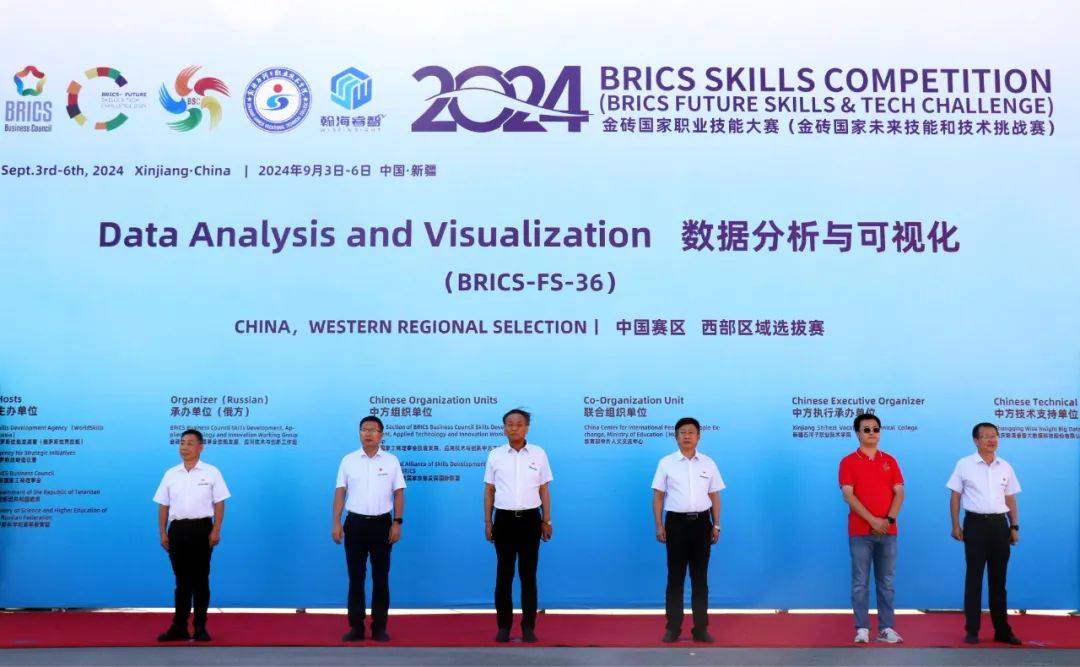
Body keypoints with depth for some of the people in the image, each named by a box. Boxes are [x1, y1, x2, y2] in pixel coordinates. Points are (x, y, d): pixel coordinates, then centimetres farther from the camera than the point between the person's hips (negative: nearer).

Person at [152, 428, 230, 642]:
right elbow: (163, 505, 10)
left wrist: (216, 530, -10)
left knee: (200, 580, 1)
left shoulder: (211, 472, 0)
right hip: (177, 529, 3)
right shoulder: (170, 474, 9)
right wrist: (162, 532, 4)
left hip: (201, 528, -3)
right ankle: (179, 627, 13)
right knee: (182, 580, 8)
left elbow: (219, 503, -3)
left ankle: (200, 627, 8)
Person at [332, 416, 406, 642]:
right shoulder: (348, 460, 3)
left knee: (381, 577, 5)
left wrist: (397, 523, -6)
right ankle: (356, 626, 11)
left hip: (381, 523, 0)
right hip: (355, 523, 0)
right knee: (355, 577, 4)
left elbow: (398, 493, 2)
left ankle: (379, 627, 12)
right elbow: (340, 492, 2)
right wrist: (336, 523, -5)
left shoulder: (391, 461, 2)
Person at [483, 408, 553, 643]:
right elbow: (489, 491, 7)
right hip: (504, 519, 0)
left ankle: (528, 627, 11)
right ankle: (504, 626, 12)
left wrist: (547, 521, 3)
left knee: (528, 575, 4)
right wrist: (487, 522, 2)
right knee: (504, 575, 4)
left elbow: (544, 490, 6)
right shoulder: (495, 455, 3)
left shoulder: (539, 454, 2)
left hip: (530, 519, 0)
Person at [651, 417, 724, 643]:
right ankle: (673, 628, 10)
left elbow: (714, 497, 9)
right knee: (675, 576, 3)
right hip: (676, 522, -2)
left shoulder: (708, 463, 6)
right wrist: (659, 526, -6)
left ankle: (701, 628, 13)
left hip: (701, 522, 2)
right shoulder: (666, 463, 0)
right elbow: (658, 496, 0)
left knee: (700, 577, 7)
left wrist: (716, 525, 4)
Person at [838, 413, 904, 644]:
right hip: (860, 532, -3)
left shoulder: (889, 461, 11)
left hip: (888, 531, 3)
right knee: (860, 582, 0)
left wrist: (889, 519, -10)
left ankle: (886, 628, 11)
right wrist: (872, 520, -16)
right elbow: (848, 495, -9)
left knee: (886, 582, 6)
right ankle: (862, 628, 4)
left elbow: (899, 493, 5)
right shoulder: (848, 462, 0)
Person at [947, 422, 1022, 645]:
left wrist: (1014, 527, 8)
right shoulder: (964, 465, -1)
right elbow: (955, 496, 0)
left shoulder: (1005, 467, 9)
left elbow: (1010, 499, 13)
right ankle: (972, 630, 5)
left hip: (1000, 524, 3)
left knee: (998, 579, 8)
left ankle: (1002, 630, 15)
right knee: (974, 578, 0)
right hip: (975, 523, -3)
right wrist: (955, 526, -5)